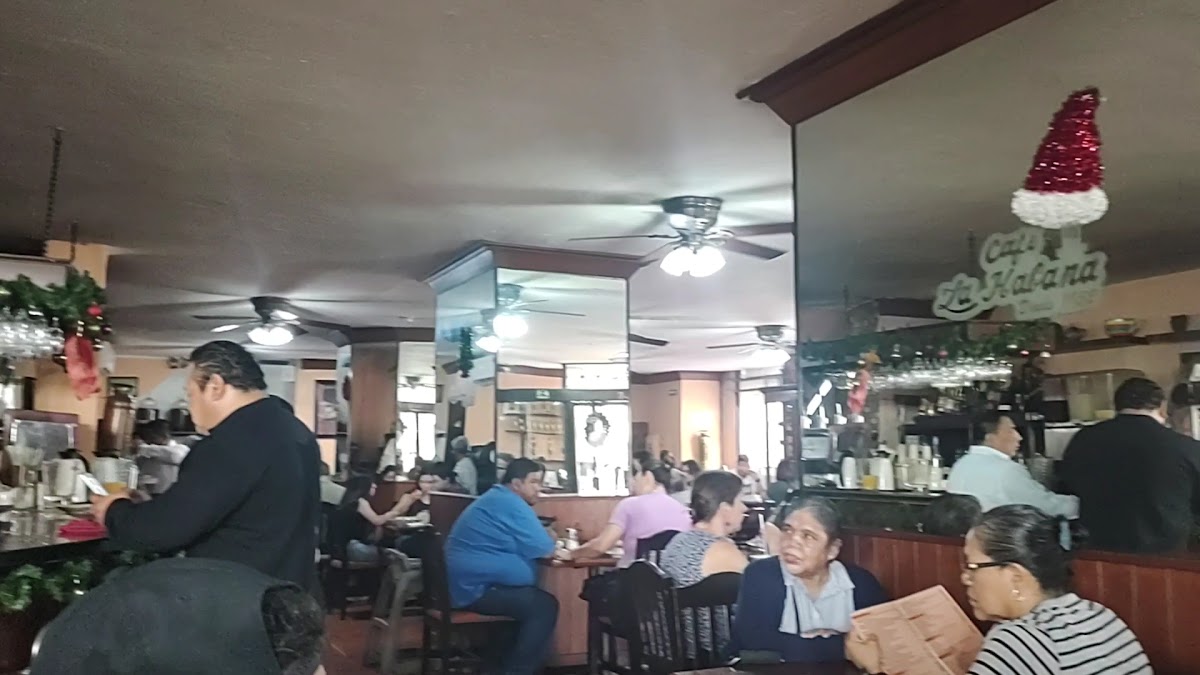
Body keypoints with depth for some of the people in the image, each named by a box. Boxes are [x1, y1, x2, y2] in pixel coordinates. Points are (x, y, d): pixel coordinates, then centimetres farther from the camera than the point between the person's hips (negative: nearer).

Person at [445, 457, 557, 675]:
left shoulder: (496, 498, 19)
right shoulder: (512, 504, -14)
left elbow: (525, 544, 28)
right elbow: (543, 549, -15)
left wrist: (544, 540, 9)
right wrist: (551, 541, 7)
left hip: (466, 584, 11)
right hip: (477, 588, -11)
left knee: (535, 600, 14)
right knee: (545, 606, -8)